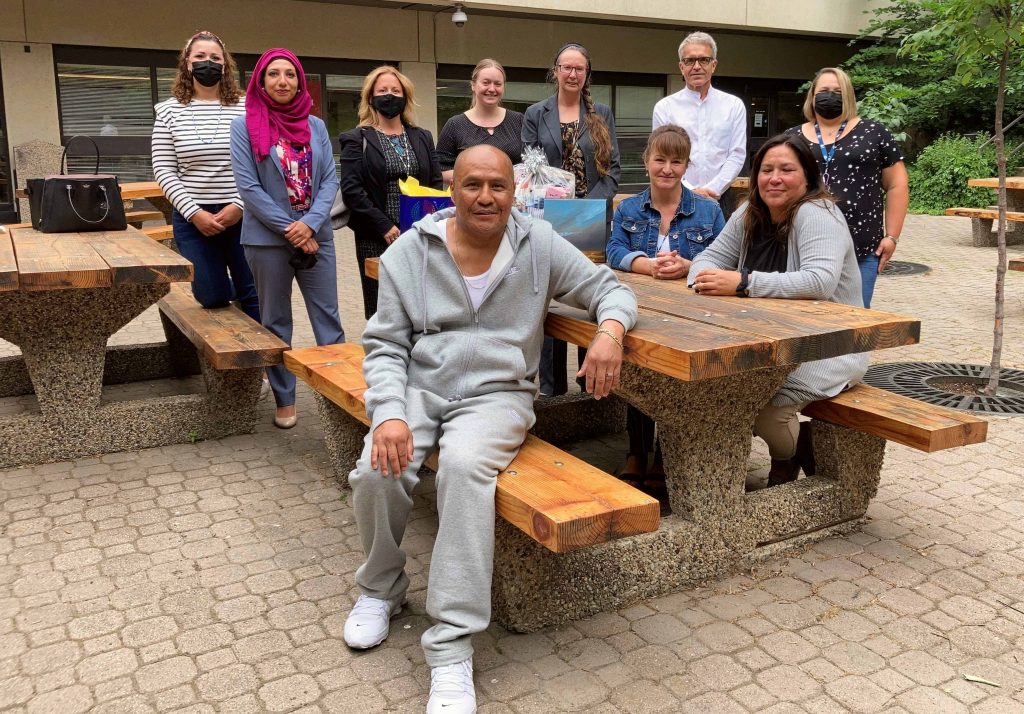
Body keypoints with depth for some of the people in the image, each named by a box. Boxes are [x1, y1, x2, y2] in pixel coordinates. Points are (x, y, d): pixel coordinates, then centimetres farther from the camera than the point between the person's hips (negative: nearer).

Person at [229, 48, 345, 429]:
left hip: (316, 235, 2)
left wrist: (310, 223, -14)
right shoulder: (244, 126, -3)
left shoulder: (315, 125, 6)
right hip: (268, 239, -2)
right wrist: (289, 229, -14)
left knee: (328, 316, 5)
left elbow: (330, 179, 1)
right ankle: (284, 400, 19)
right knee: (276, 321, 8)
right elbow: (248, 187, -9)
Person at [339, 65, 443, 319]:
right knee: (380, 310, 0)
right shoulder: (357, 139, 3)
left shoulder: (422, 138, 15)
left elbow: (437, 184, 12)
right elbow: (351, 189, -7)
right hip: (376, 240, -3)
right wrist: (384, 226, -16)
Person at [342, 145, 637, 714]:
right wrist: (389, 413, -17)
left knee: (464, 465, -34)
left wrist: (610, 331, -17)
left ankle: (451, 647, -25)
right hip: (418, 386, 2)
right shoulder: (409, 252, 2)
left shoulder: (539, 244, 2)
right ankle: (381, 588, 8)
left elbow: (609, 288, 7)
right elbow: (384, 345, 1)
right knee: (377, 472, -27)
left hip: (497, 393, -1)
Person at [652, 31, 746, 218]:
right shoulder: (664, 107, 6)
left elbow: (737, 155, 3)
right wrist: (691, 192, -11)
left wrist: (713, 189, -11)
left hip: (720, 198, 1)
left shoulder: (734, 106, 9)